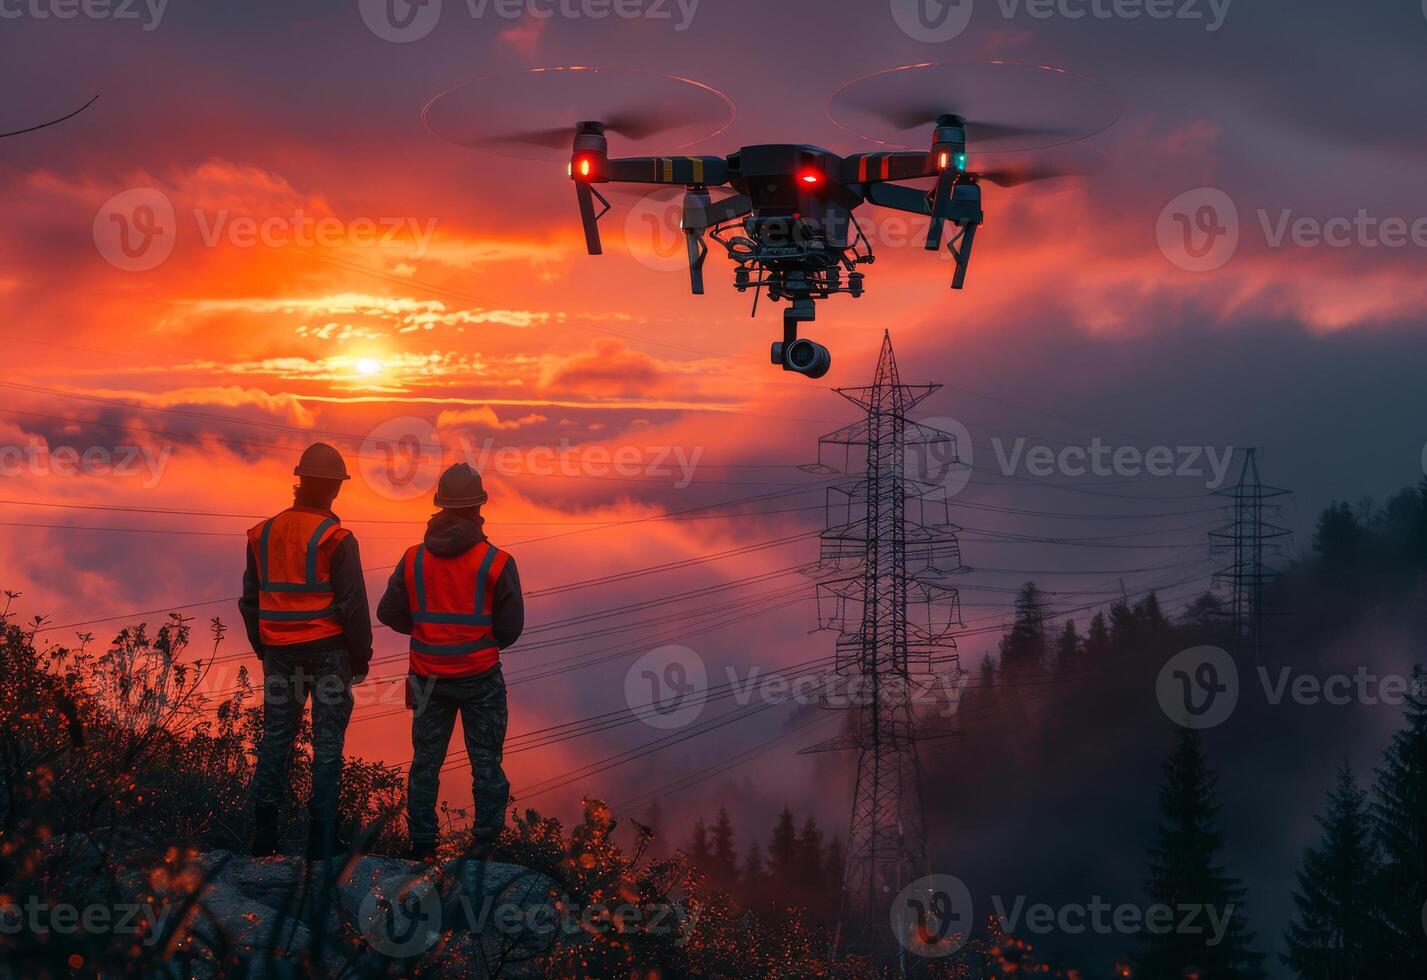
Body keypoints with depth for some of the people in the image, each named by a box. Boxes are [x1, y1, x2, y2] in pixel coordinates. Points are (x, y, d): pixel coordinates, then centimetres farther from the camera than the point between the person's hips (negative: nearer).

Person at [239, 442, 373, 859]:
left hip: (280, 652, 4)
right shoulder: (335, 539, -11)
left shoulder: (263, 534, 5)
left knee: (276, 737, 11)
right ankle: (321, 836, 2)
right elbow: (353, 605, -11)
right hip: (328, 651, -4)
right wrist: (361, 656, 0)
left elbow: (250, 600, 12)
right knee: (328, 742, 2)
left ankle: (263, 833, 9)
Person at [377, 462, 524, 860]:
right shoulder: (496, 562, -13)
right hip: (481, 677, -3)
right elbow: (511, 627, -10)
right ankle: (484, 844, 7)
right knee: (486, 762, 8)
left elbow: (389, 612, -3)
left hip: (429, 677, 3)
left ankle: (421, 844, 17)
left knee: (426, 761, 14)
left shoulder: (414, 559, -5)